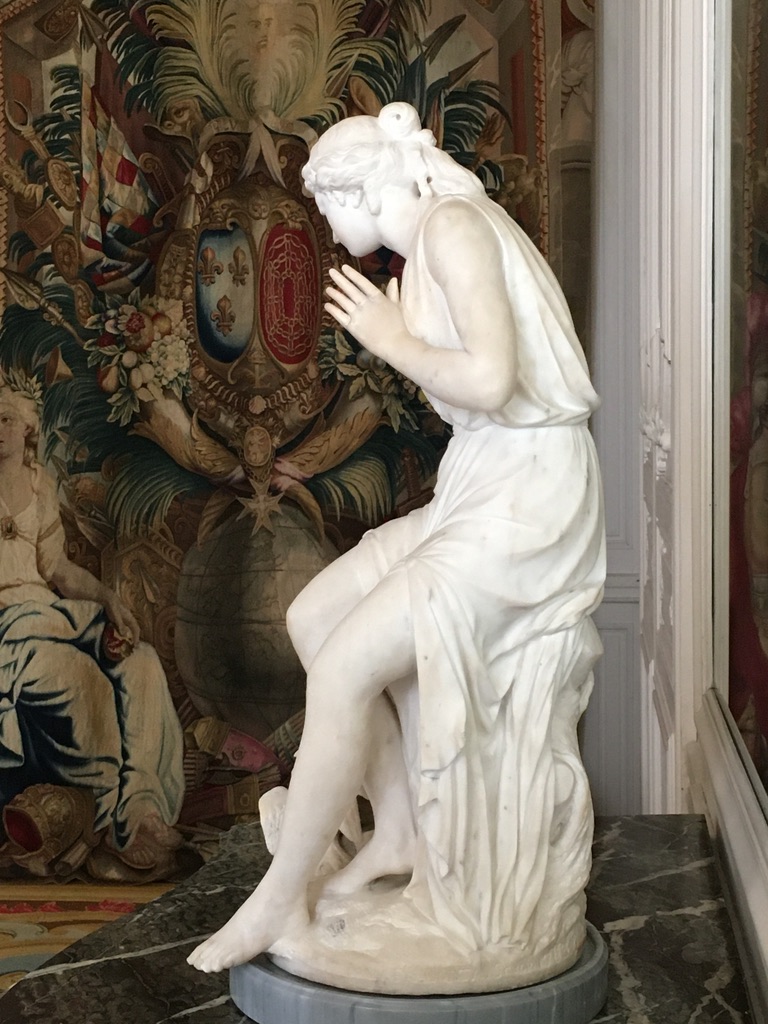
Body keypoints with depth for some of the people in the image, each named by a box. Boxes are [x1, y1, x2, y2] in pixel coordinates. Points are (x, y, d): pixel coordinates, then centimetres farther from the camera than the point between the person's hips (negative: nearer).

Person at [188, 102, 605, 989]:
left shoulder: (454, 225, -13)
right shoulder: (426, 252, 14)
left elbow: (490, 380, -25)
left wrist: (392, 340, -11)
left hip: (525, 497, -9)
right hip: (476, 491, 9)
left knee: (344, 668, -11)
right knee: (314, 616, 8)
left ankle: (279, 904, 3)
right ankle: (401, 832, 15)